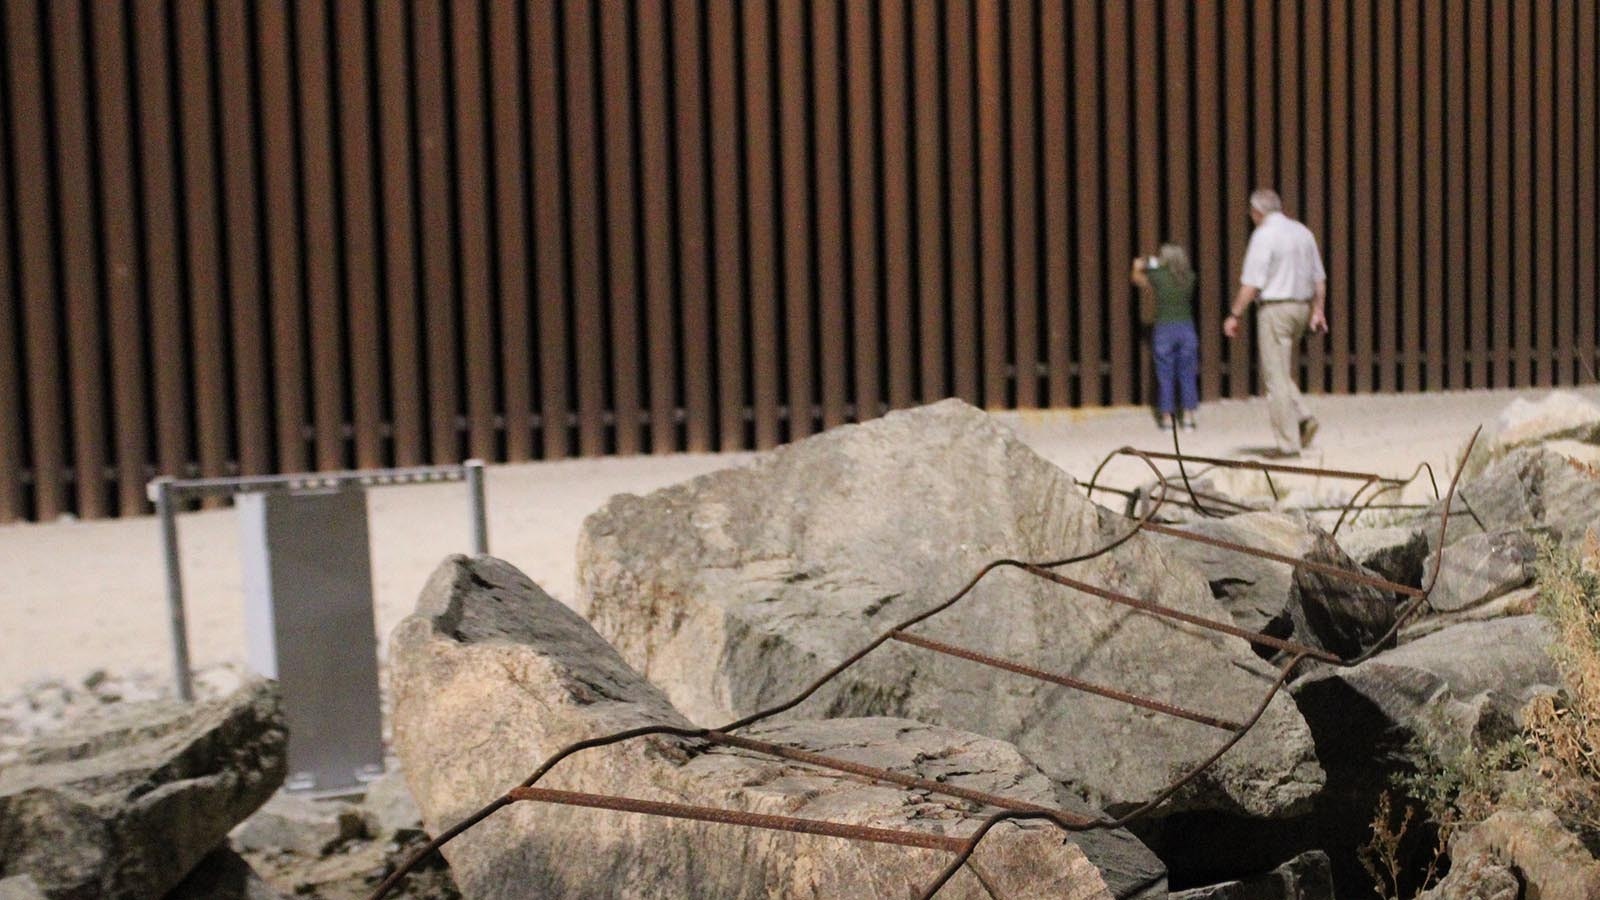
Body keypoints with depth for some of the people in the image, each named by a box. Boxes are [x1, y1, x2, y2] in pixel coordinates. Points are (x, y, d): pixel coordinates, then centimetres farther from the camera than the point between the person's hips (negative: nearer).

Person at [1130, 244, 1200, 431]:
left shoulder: (1158, 276, -5)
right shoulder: (1189, 278, 2)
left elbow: (1135, 277, 11)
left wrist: (1138, 266, 31)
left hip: (1164, 329, -2)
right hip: (1187, 328, 2)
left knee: (1165, 375, 4)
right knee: (1187, 375, 7)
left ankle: (1167, 417, 6)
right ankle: (1188, 417, 7)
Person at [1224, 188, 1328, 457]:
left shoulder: (1264, 235, -11)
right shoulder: (1303, 232, 12)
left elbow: (1252, 283, -15)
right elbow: (1319, 278, 14)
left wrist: (1234, 315, -11)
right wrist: (1318, 310, 19)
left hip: (1275, 309, -8)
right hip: (1302, 307, 8)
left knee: (1277, 378, -2)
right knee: (1278, 372, 20)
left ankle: (1288, 443, -1)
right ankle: (1303, 418, 4)